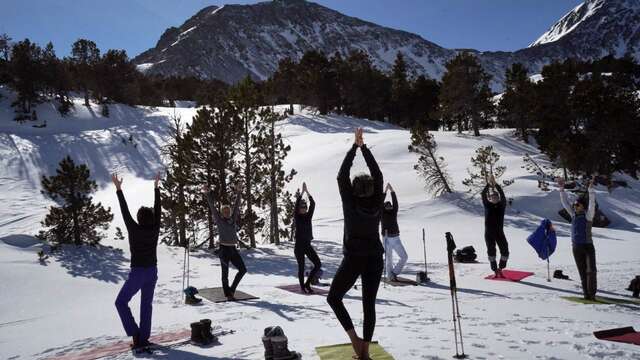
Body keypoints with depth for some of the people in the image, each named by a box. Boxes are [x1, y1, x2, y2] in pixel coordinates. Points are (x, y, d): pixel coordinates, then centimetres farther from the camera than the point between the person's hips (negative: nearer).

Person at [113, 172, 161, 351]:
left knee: (121, 302, 10)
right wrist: (156, 187, 6)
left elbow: (124, 211, -13)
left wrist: (118, 189, -9)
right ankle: (143, 339, 17)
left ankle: (135, 334, 1)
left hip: (138, 273, -5)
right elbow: (157, 209, 1)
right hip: (152, 271, 5)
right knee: (146, 305, 13)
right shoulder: (155, 230, -6)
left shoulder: (134, 230, -17)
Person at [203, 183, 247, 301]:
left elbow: (236, 205, 9)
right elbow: (212, 207, -10)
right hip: (224, 249, -5)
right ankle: (228, 294, 17)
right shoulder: (219, 220, -2)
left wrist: (238, 192, 6)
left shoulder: (233, 219, 9)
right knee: (225, 273, 4)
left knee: (243, 269, 6)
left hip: (233, 249, 6)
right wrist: (208, 194, -17)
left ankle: (232, 289, 21)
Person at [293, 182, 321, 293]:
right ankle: (302, 286, 18)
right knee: (301, 267, 2)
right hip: (299, 245, -4)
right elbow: (296, 204, -18)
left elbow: (313, 204, -6)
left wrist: (307, 192, -13)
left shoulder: (308, 216, 6)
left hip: (308, 245, 4)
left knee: (318, 264, -1)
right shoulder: (297, 217, -3)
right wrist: (302, 191, -19)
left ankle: (307, 283, 13)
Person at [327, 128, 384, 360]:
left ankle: (354, 338, 1)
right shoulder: (377, 203, -2)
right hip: (375, 259, 4)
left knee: (333, 298, 13)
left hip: (353, 259, -4)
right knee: (369, 305, 11)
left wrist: (355, 146, -2)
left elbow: (342, 176, -6)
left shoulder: (350, 203, -10)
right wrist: (364, 147, 5)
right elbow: (378, 176, 5)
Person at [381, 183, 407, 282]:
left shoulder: (394, 212, 7)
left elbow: (395, 202, -1)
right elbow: (380, 203, -8)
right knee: (389, 259, -1)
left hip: (396, 238, 3)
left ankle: (394, 273, 16)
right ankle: (390, 276, 9)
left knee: (404, 257, 6)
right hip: (387, 239, -3)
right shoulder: (382, 213, 1)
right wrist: (385, 191, -10)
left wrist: (392, 191, -8)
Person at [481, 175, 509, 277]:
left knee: (505, 251, -4)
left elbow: (502, 196, -12)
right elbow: (483, 195, -10)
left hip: (499, 232, 1)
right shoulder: (487, 205, 3)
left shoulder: (502, 205, 3)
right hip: (489, 233, -1)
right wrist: (489, 184, -17)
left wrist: (496, 185, -19)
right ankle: (495, 270, 12)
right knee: (491, 251, 2)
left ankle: (500, 268, 15)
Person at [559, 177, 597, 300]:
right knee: (582, 272, 8)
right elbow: (565, 202, 9)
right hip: (576, 247, 5)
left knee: (591, 271, -12)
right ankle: (586, 293, 13)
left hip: (588, 246, -5)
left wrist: (591, 190, -28)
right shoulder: (573, 214, 7)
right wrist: (562, 189, 3)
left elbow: (592, 204, -20)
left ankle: (592, 293, -1)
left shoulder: (588, 215, -5)